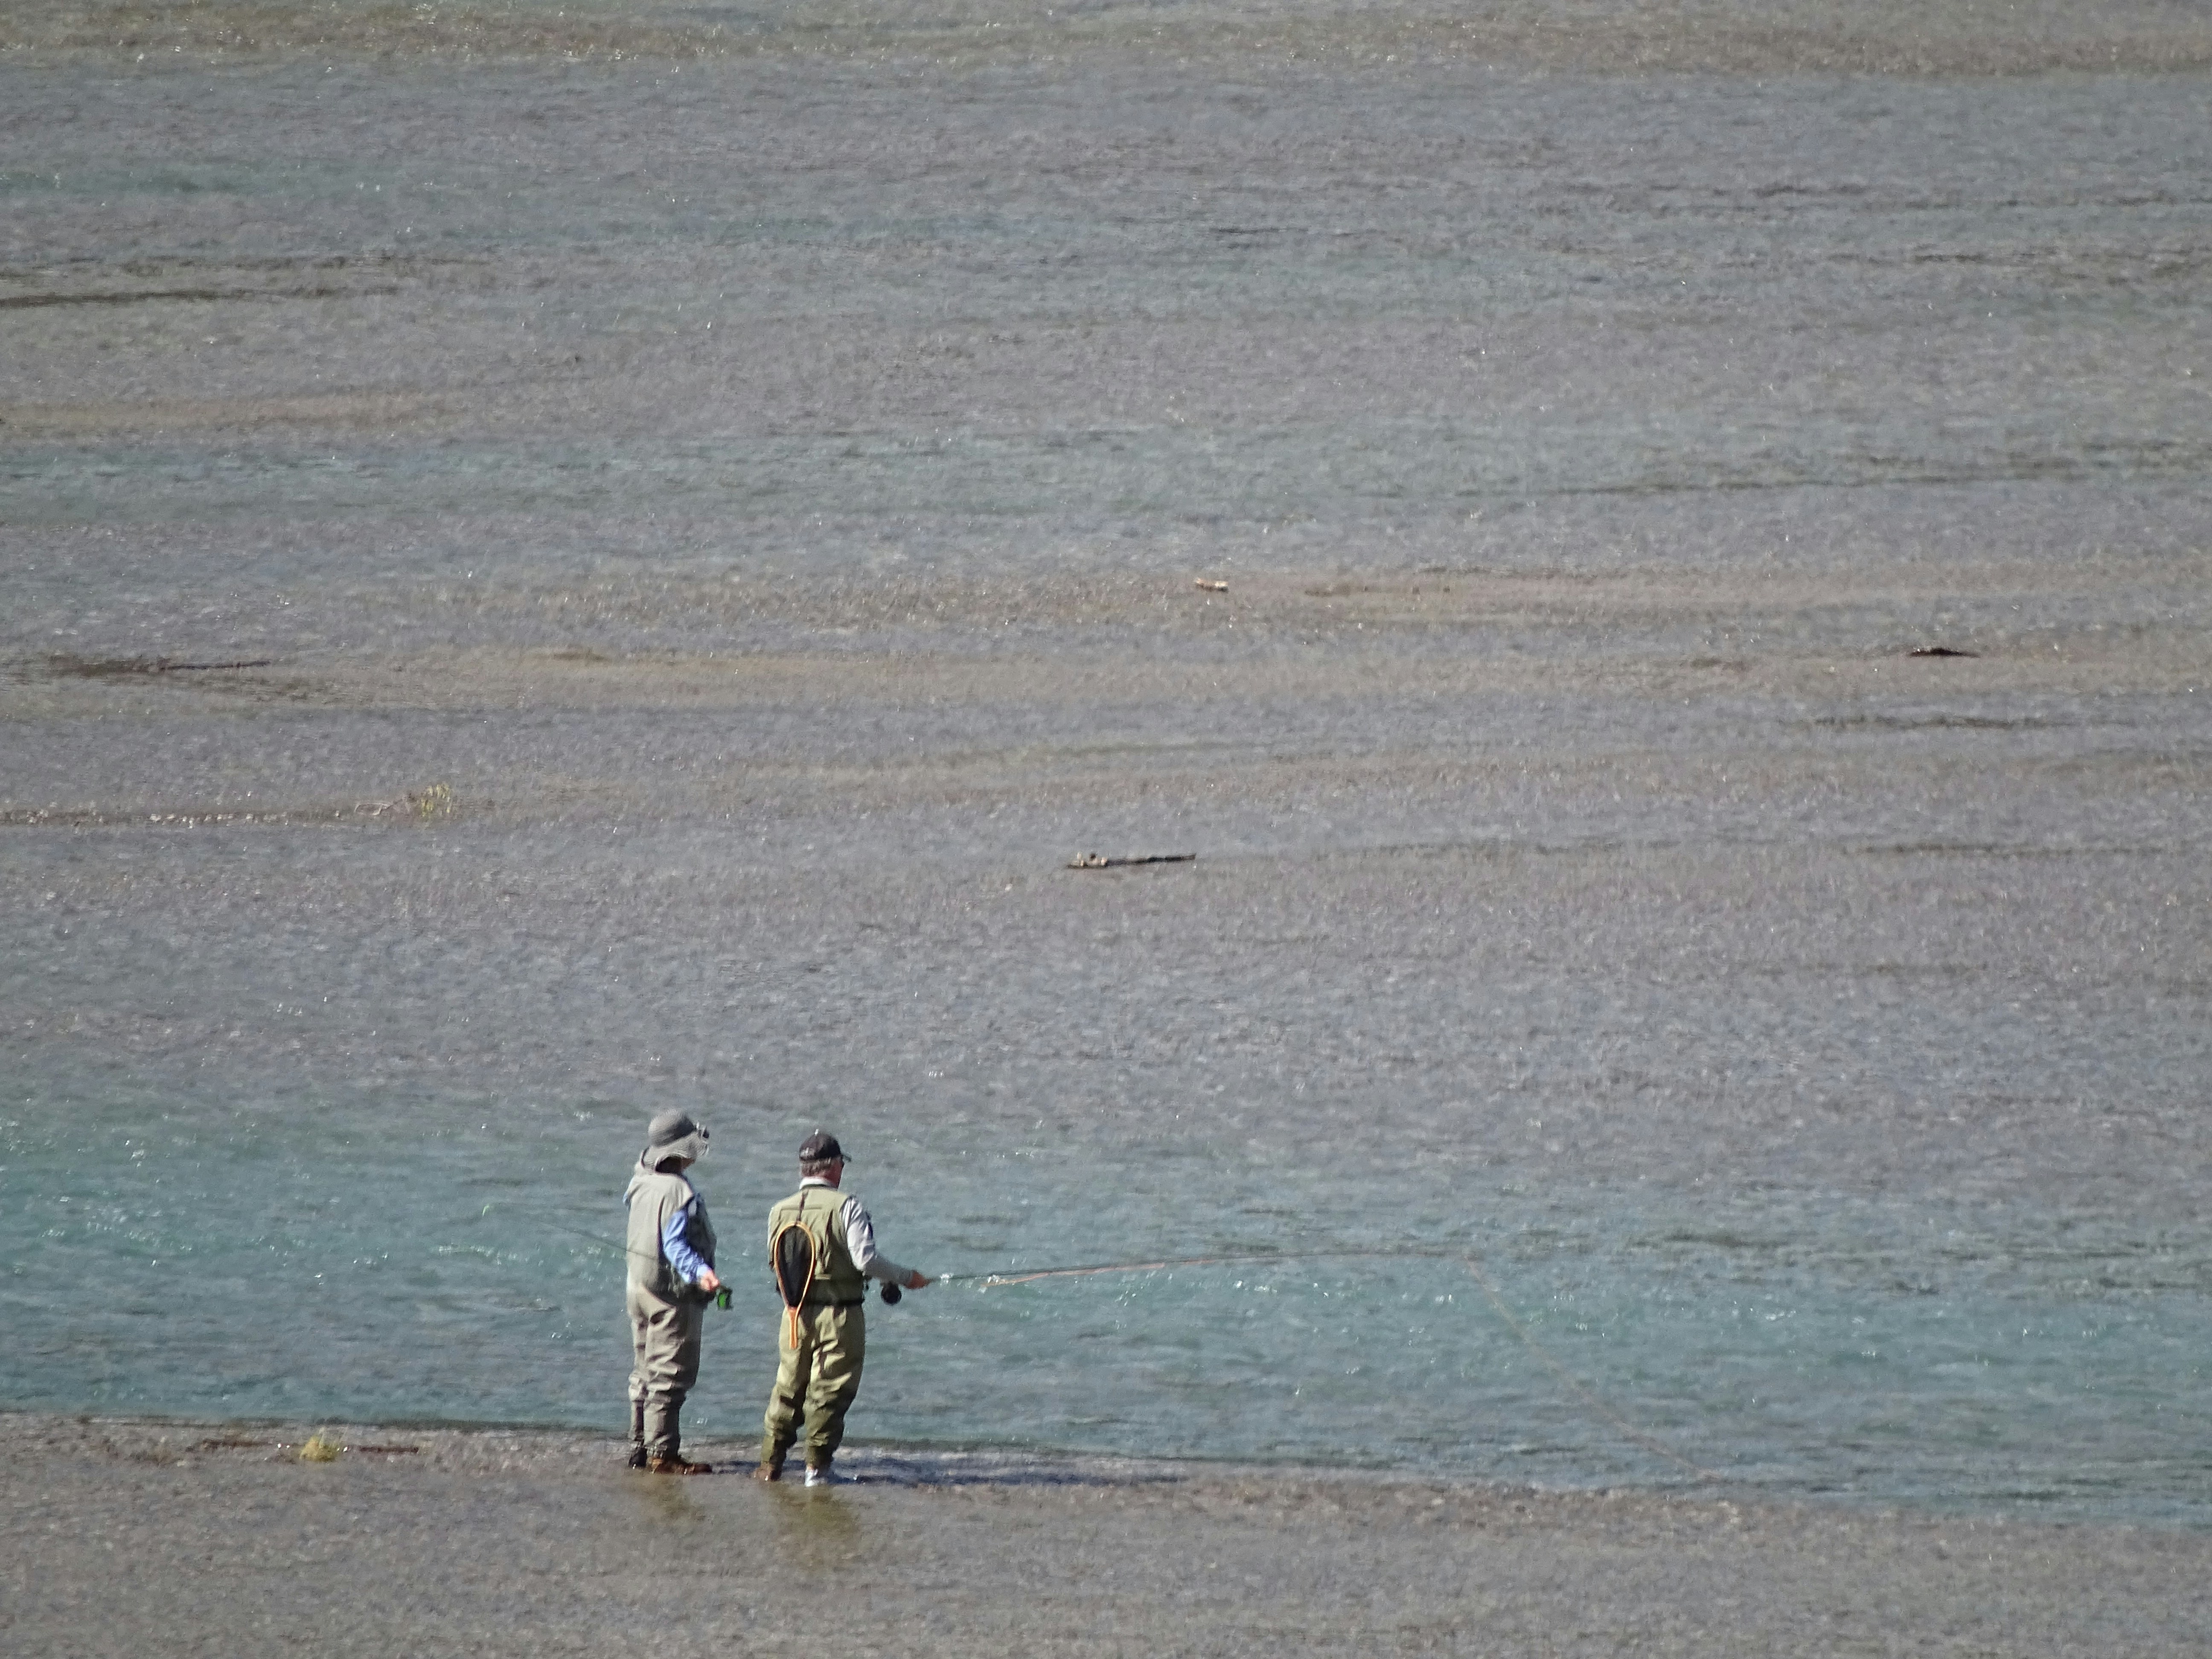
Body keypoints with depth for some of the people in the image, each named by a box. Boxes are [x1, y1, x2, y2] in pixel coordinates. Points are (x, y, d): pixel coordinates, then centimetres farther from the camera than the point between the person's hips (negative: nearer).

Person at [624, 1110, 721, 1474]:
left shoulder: (642, 1182, 5)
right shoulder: (679, 1192, -21)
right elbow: (676, 1245, -28)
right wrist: (701, 1273, -41)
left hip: (640, 1288, 9)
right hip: (673, 1294, -9)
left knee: (647, 1373, 16)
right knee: (671, 1376, -5)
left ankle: (640, 1446, 21)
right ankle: (662, 1453, -5)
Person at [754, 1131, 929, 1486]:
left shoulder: (780, 1212, 4)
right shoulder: (845, 1207, -13)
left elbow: (774, 1265, 9)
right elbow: (866, 1258, -17)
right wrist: (906, 1277, -3)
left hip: (795, 1313, 5)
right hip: (839, 1316, -5)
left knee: (787, 1389, 14)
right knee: (830, 1390, 2)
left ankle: (770, 1464, 15)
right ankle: (818, 1467, 3)